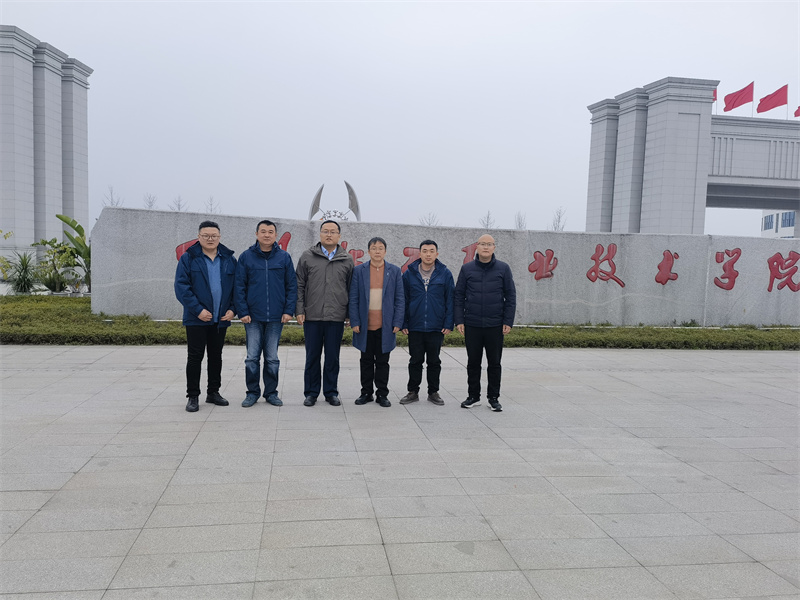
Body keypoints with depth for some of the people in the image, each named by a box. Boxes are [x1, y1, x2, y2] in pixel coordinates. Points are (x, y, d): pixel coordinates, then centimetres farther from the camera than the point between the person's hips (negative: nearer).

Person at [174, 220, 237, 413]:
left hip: (221, 319, 3)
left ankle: (213, 392, 25)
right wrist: (198, 310, -17)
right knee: (195, 357, 1)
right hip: (196, 318, -3)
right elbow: (181, 287, -10)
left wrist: (232, 309, -4)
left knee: (216, 356, 13)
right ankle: (193, 396, 10)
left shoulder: (229, 259, 7)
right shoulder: (188, 258, -3)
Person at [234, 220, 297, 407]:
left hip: (276, 317, 1)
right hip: (253, 317, 0)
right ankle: (252, 392, 17)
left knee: (272, 358, 9)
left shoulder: (284, 257, 4)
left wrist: (289, 310, -4)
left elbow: (292, 285, 4)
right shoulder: (246, 257, 2)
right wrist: (242, 312, -6)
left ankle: (271, 392, 19)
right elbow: (239, 286, 1)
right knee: (252, 357, 4)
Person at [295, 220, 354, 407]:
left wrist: (350, 314, 4)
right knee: (312, 356, 7)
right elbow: (300, 286, 5)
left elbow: (351, 289, 10)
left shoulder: (347, 260, 8)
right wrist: (299, 310, -2)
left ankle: (331, 392, 19)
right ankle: (311, 393, 18)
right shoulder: (308, 256, 5)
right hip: (312, 316, 0)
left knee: (333, 358, 7)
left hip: (336, 317, 0)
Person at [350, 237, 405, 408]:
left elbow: (400, 299, 4)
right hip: (365, 325, 0)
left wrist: (398, 322, -4)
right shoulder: (359, 270, 4)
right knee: (366, 360, 9)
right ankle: (366, 393, 20)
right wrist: (354, 322, -5)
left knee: (382, 361, 7)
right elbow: (353, 299, 3)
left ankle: (382, 394, 16)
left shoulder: (394, 271, 5)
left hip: (385, 326, 0)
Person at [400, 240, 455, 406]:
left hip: (436, 328, 0)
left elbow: (450, 300, 2)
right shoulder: (409, 274, 3)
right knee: (415, 361, 8)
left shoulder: (445, 274, 1)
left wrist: (448, 323, -5)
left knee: (434, 361, 10)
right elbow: (403, 300, 5)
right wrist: (403, 323, -1)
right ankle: (413, 391, 20)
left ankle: (433, 392, 21)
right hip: (415, 327, 0)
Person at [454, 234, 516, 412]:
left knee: (494, 363, 7)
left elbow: (510, 296, 2)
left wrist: (508, 321, -4)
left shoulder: (503, 268, 1)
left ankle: (493, 398, 19)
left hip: (495, 326, -1)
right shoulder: (467, 269, 3)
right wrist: (459, 320, -2)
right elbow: (459, 296, 5)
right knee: (473, 362, 9)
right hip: (472, 325, 1)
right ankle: (473, 396, 21)